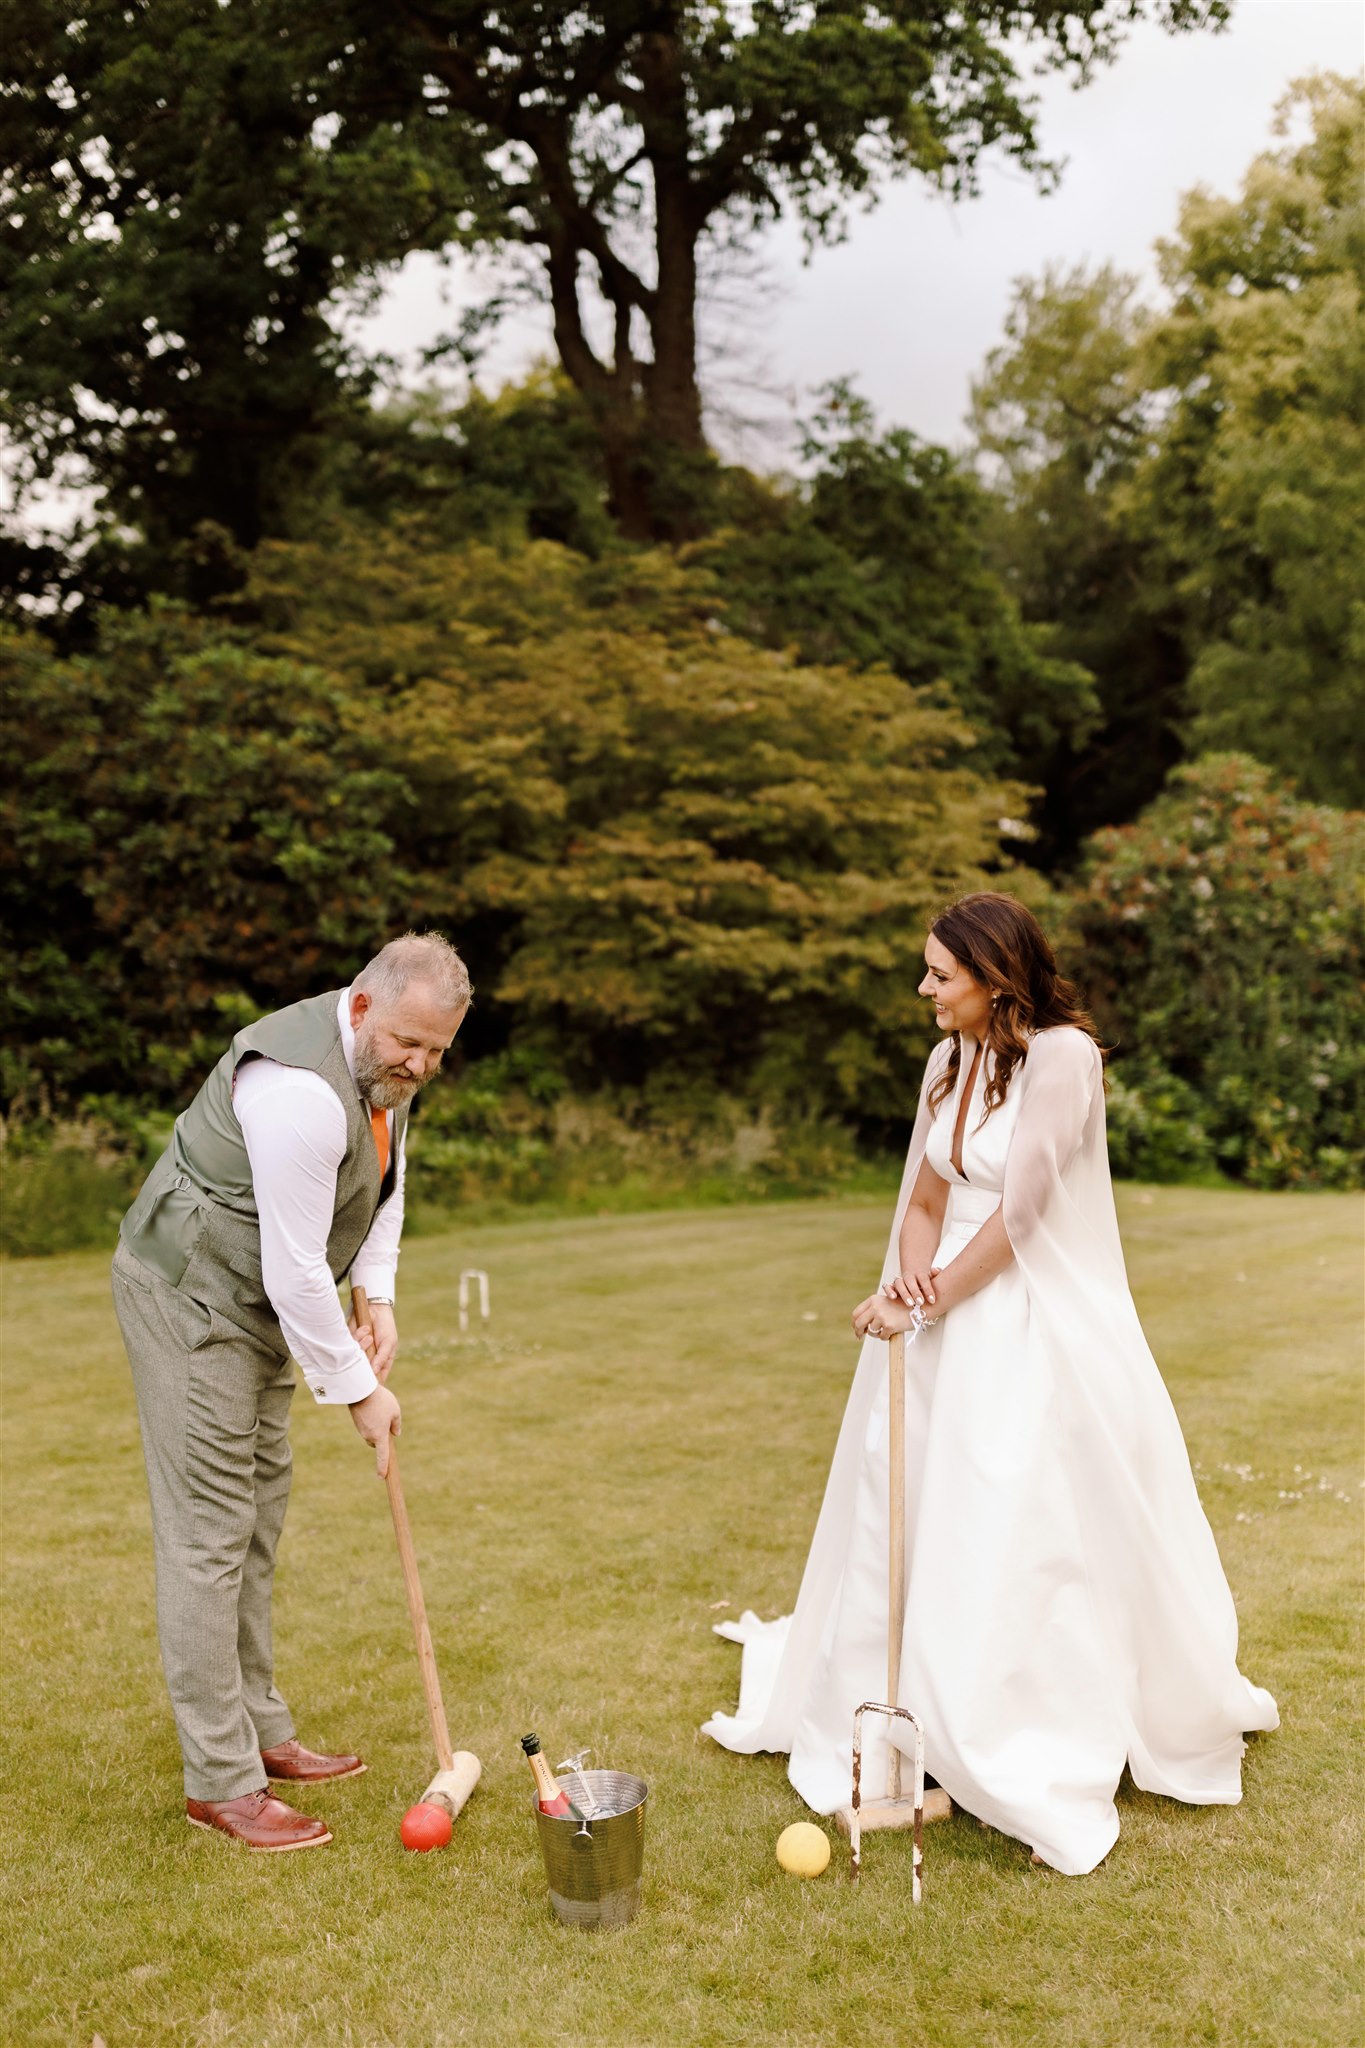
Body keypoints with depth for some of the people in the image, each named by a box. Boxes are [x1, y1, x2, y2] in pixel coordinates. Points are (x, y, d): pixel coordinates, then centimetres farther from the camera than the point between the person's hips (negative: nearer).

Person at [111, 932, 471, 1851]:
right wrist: (359, 1390, -18)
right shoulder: (302, 1091, -32)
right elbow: (296, 1272, -29)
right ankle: (219, 1780, 2)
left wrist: (379, 1300, 1)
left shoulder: (386, 1060, -1)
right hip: (191, 1296, -10)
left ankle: (260, 1732, 28)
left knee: (259, 1512, 15)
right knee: (209, 1529, -7)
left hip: (259, 1299, 10)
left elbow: (385, 1177, 14)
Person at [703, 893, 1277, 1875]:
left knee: (1023, 1540, -4)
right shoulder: (951, 1060, 8)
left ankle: (1036, 1771, 10)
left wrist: (929, 1303, -12)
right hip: (948, 1328, 7)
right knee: (909, 1527, 12)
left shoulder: (1062, 1055, -15)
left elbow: (1018, 1215, -17)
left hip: (1040, 1337, -7)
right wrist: (911, 1277, -9)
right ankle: (899, 1727, 28)